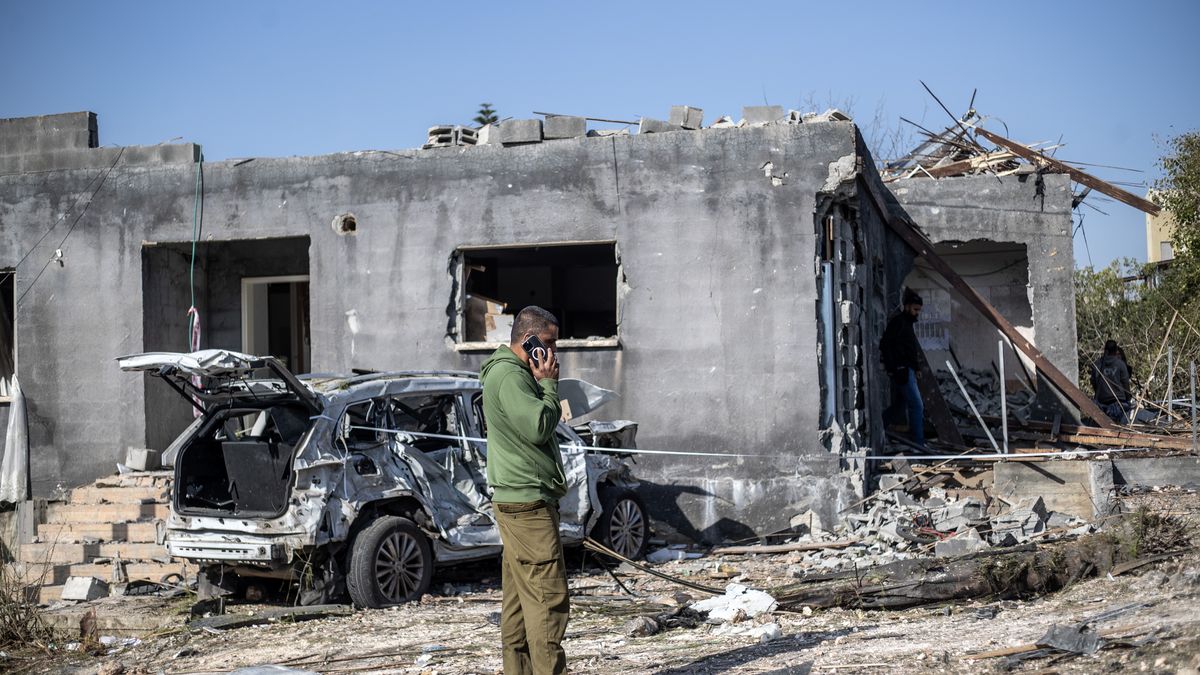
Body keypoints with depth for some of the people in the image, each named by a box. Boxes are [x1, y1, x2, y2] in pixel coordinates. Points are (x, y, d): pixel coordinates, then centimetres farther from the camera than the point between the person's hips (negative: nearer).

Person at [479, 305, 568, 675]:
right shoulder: (509, 375, -14)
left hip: (517, 502, 11)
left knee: (519, 597, 11)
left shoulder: (511, 372, 20)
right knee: (548, 596, -11)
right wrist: (548, 384, -11)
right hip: (528, 504, -11)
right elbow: (539, 426, -21)